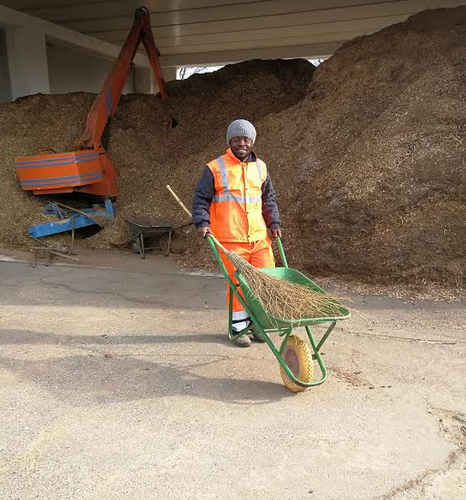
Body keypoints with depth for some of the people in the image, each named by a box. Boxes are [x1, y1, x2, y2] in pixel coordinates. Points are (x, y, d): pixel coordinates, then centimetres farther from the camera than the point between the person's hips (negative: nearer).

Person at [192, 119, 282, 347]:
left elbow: (268, 198, 22)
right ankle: (239, 327, 15)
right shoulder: (215, 168, -2)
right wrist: (202, 222, -13)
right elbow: (201, 198, 0)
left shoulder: (260, 167, 13)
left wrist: (273, 222, 13)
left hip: (259, 237, 5)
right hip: (230, 240, -5)